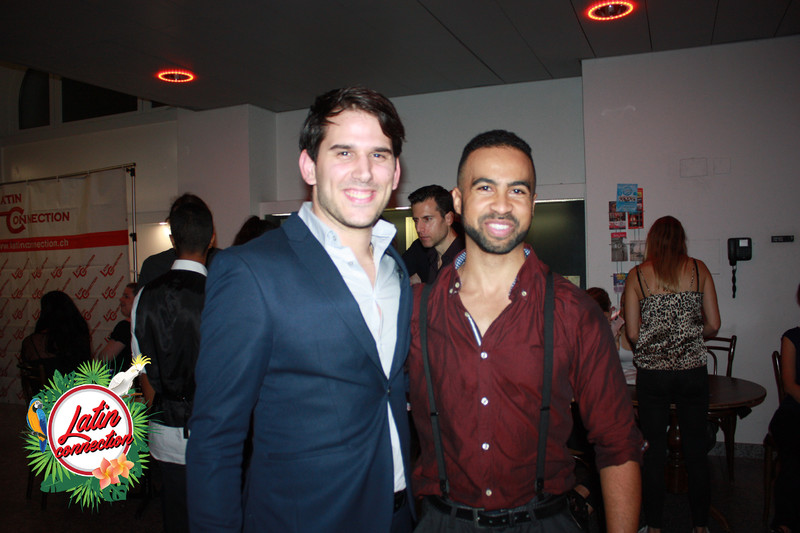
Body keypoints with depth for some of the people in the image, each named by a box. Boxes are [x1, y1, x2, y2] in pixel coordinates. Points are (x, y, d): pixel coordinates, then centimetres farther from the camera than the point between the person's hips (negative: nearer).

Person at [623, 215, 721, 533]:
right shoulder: (699, 269, 2)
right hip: (693, 370, 1)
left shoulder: (637, 275, -1)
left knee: (654, 450, 10)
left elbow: (632, 333, -3)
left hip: (651, 373, -1)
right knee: (696, 449, 14)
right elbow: (713, 325, 1)